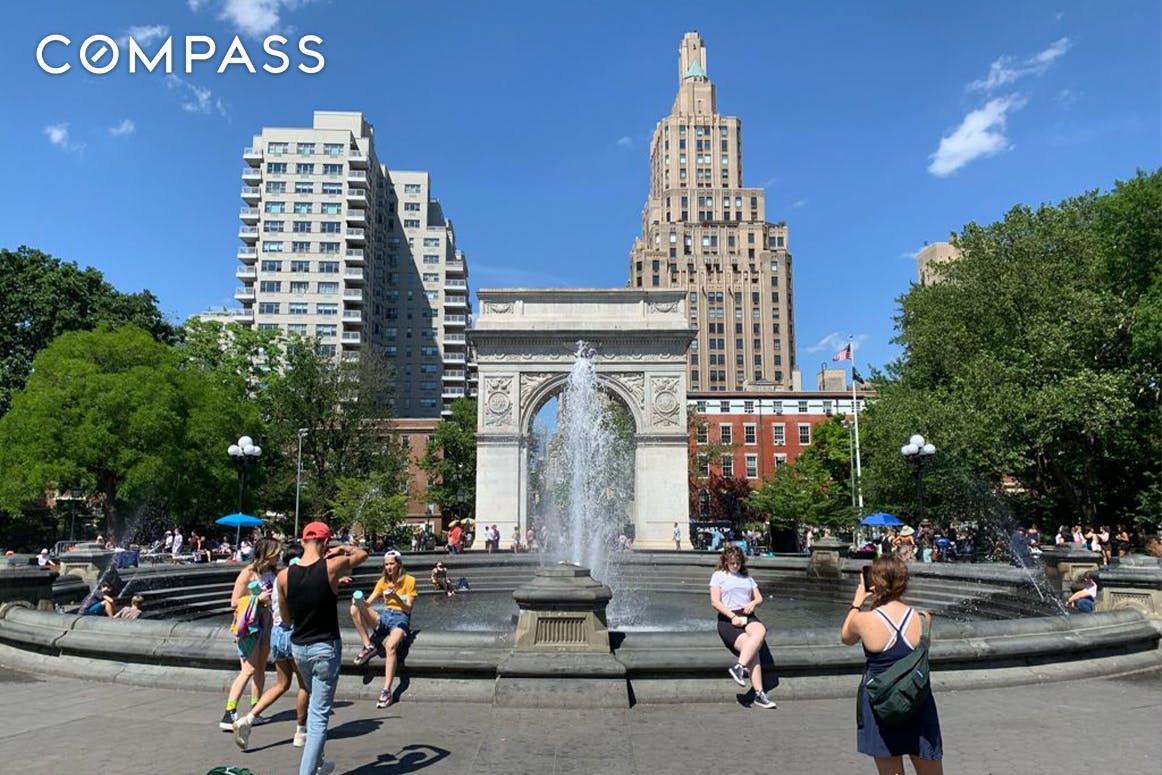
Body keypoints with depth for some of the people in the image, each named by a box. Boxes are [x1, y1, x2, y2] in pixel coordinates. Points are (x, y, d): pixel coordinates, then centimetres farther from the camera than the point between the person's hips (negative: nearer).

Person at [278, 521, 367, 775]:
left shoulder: (284, 576, -7)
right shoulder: (332, 567, -16)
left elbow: (285, 617, 7)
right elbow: (362, 554, 5)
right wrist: (341, 549, 20)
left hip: (298, 647, 5)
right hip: (326, 648, -5)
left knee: (315, 706, 26)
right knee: (319, 715, 1)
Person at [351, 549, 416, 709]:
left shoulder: (409, 580, 0)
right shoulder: (383, 581, 13)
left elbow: (408, 609, -5)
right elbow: (369, 603, 5)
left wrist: (396, 597, -23)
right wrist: (360, 600, -18)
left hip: (401, 618, -5)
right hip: (384, 617, 5)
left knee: (390, 646, -36)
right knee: (355, 609, -20)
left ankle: (387, 691, -35)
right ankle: (369, 646, -13)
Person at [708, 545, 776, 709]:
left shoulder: (747, 577, 25)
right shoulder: (718, 575, 10)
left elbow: (759, 599, 22)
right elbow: (715, 602, -1)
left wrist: (752, 604, -3)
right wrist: (733, 617, -13)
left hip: (747, 616, 4)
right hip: (727, 619, -4)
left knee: (761, 631, -33)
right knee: (752, 649, -28)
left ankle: (739, 667, -38)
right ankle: (759, 693, -27)